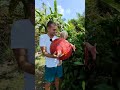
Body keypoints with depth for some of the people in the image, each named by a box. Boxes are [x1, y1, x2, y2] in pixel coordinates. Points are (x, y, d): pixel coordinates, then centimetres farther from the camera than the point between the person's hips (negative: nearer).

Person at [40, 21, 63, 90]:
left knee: (57, 78, 22)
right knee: (48, 82, 9)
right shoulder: (43, 37, -12)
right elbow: (44, 52, -17)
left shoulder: (56, 38, 0)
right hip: (50, 65, -4)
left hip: (58, 63, 4)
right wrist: (53, 56, -36)